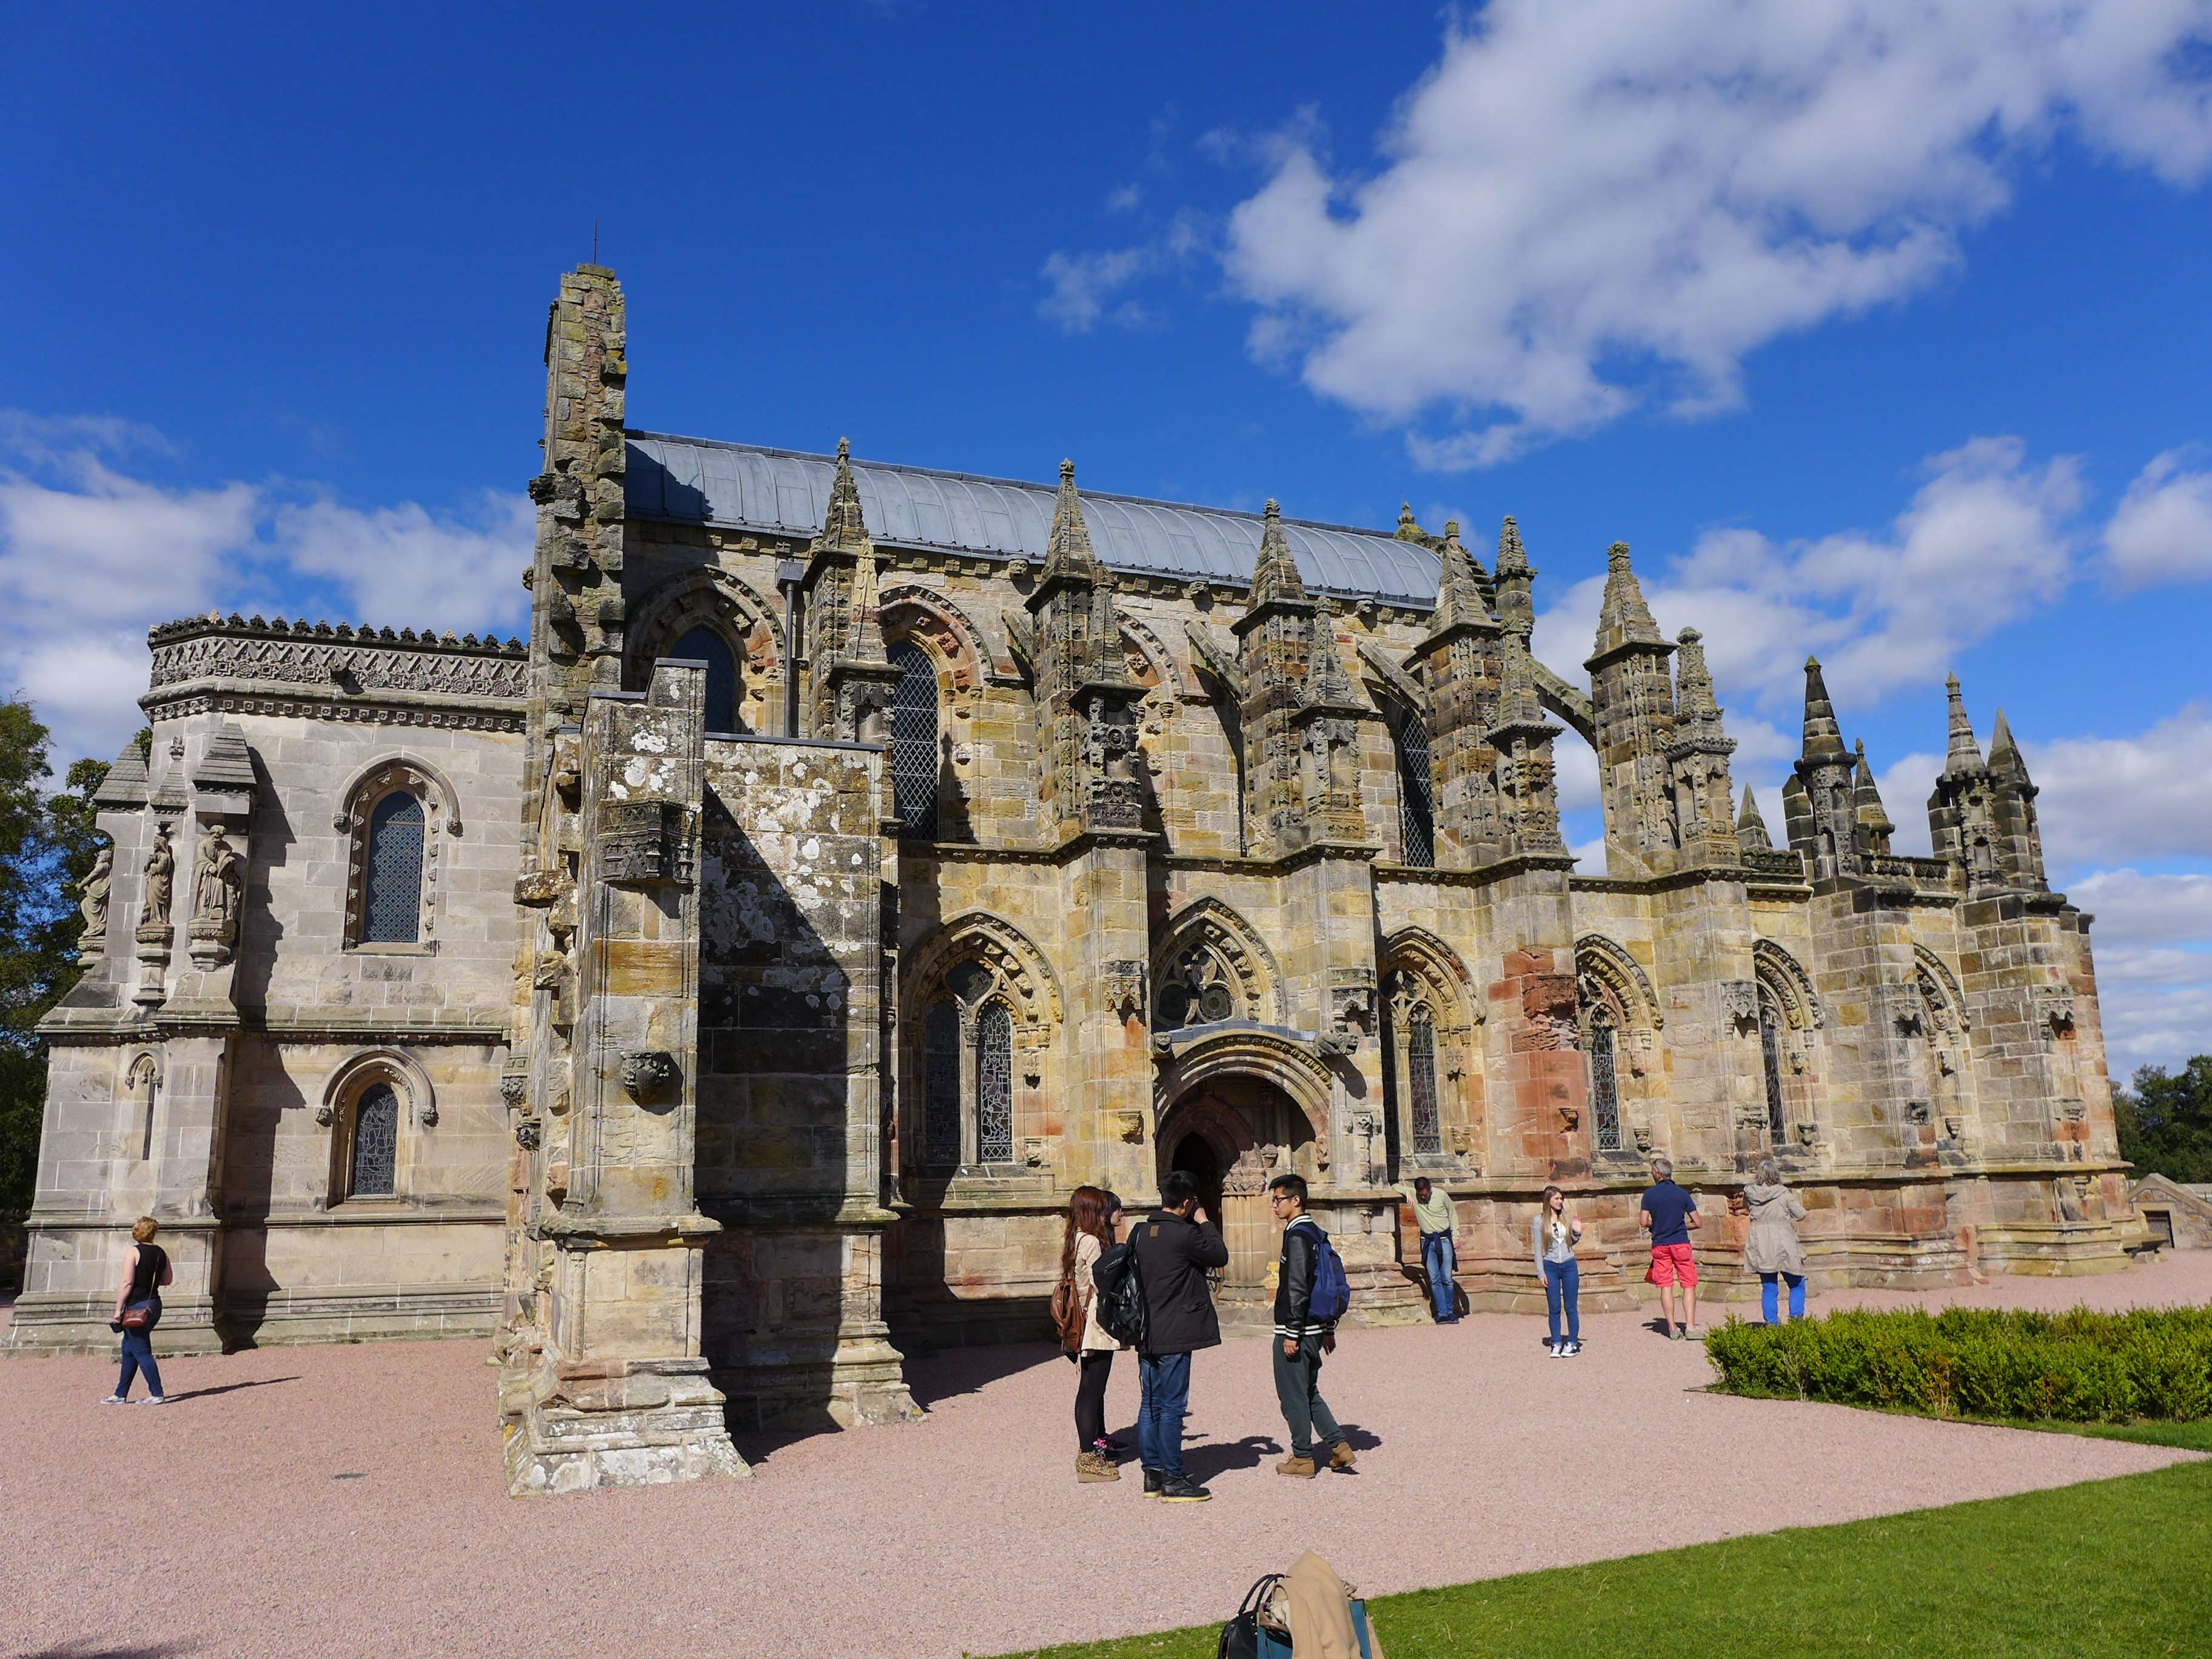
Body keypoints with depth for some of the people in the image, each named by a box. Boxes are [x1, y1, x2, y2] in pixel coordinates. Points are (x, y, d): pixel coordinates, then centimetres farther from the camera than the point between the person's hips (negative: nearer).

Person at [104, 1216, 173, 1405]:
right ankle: (120, 1394, 23)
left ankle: (157, 1394, -4)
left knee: (142, 1352, -3)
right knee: (129, 1350, 18)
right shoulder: (161, 1253, 8)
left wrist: (118, 1311, -13)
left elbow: (127, 1283, -17)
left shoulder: (133, 1252, -12)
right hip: (155, 1305, 8)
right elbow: (168, 1280, 16)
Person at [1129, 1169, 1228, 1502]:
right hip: (1174, 1336, -8)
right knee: (1172, 1407, -2)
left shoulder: (1140, 1232, 7)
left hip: (1146, 1333, 8)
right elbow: (1221, 1256, -4)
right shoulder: (1184, 1234, -16)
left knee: (1150, 1404, 12)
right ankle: (1172, 1480, 2)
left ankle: (1152, 1474, 19)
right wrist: (1204, 1222, 4)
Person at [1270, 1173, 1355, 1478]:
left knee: (1293, 1395, 2)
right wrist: (1329, 1329, 20)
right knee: (1308, 1393, 18)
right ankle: (1339, 1447, 16)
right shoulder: (1316, 1233, 12)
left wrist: (1291, 1333, -19)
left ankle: (1302, 1458, 10)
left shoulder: (1297, 1235, -17)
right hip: (1315, 1329, 9)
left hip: (1296, 1330, -9)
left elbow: (1296, 1289, -21)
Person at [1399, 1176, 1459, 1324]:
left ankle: (1450, 1313, 11)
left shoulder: (1442, 1196, -8)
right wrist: (1407, 1192, -19)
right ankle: (1442, 1313, -2)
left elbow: (1452, 1215, 5)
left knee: (1447, 1279, 1)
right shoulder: (1413, 1194, -5)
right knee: (1434, 1280, -3)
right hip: (1427, 1242, 2)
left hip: (1444, 1240, -1)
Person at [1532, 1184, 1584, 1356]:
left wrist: (1577, 1232, -3)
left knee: (1571, 1307, 3)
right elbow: (1538, 1248, 0)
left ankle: (1572, 1343, 12)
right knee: (1554, 1308, 3)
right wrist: (1541, 1273, -4)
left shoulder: (1567, 1217, 5)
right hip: (1550, 1267, -1)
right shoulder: (1539, 1221, -2)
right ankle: (1556, 1344, 11)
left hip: (1569, 1266, 2)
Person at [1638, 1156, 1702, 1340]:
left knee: (1666, 1286, 5)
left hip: (1660, 1245, 0)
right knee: (1689, 1285, 3)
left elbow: (1644, 1222, -7)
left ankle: (1673, 1328, 4)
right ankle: (1690, 1326, -7)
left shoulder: (1649, 1194, -2)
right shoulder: (1682, 1194, 1)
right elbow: (1698, 1223, 0)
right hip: (1681, 1243, 0)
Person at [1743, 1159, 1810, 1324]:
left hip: (1760, 1247, 3)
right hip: (1783, 1245, -3)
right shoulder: (1784, 1194, -11)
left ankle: (1771, 1323, 4)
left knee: (1768, 1288, 9)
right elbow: (1801, 1215, -2)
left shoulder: (1750, 1192, -1)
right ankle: (1796, 1318, 4)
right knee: (1797, 1285, 14)